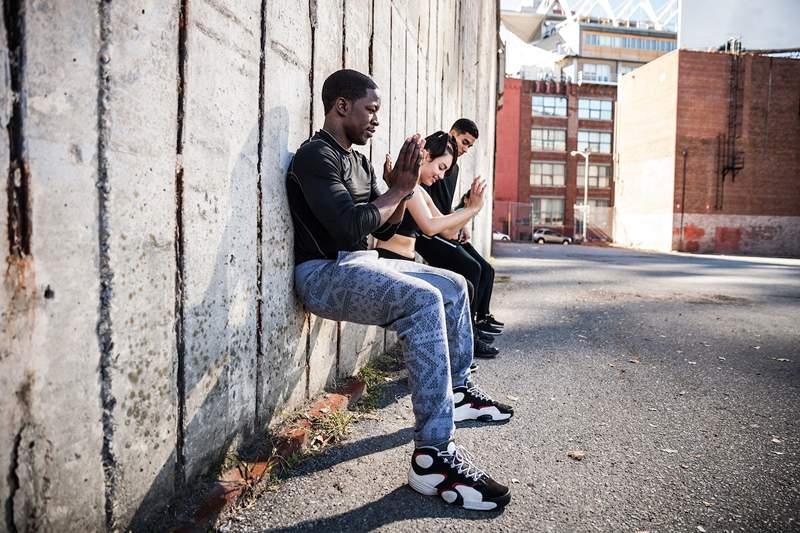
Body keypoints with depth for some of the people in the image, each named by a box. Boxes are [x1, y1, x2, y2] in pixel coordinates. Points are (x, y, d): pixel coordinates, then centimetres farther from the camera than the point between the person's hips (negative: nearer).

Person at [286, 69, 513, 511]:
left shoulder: (358, 161, 17)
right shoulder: (316, 156, -11)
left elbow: (384, 230, 17)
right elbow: (350, 227, -23)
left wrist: (402, 190, -1)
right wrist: (398, 190, -9)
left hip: (361, 263, 10)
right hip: (324, 271, -10)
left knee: (454, 286, 14)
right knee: (423, 300, -32)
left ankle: (457, 391, 27)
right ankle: (433, 455, -30)